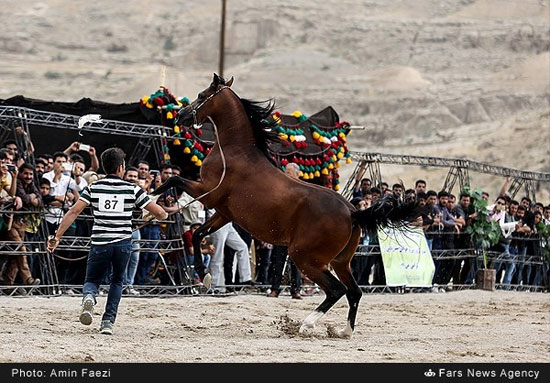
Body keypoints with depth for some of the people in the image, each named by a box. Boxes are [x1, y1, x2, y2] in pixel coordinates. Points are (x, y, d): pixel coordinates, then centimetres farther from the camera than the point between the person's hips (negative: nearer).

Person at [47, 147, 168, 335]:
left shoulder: (93, 188, 3)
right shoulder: (132, 189, 2)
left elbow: (74, 211, -6)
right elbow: (159, 212, 3)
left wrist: (57, 237, -4)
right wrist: (164, 214, 28)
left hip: (99, 243, 0)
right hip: (123, 243, 0)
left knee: (91, 281, 15)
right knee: (117, 281, 22)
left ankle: (89, 298, -22)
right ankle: (108, 321, 9)